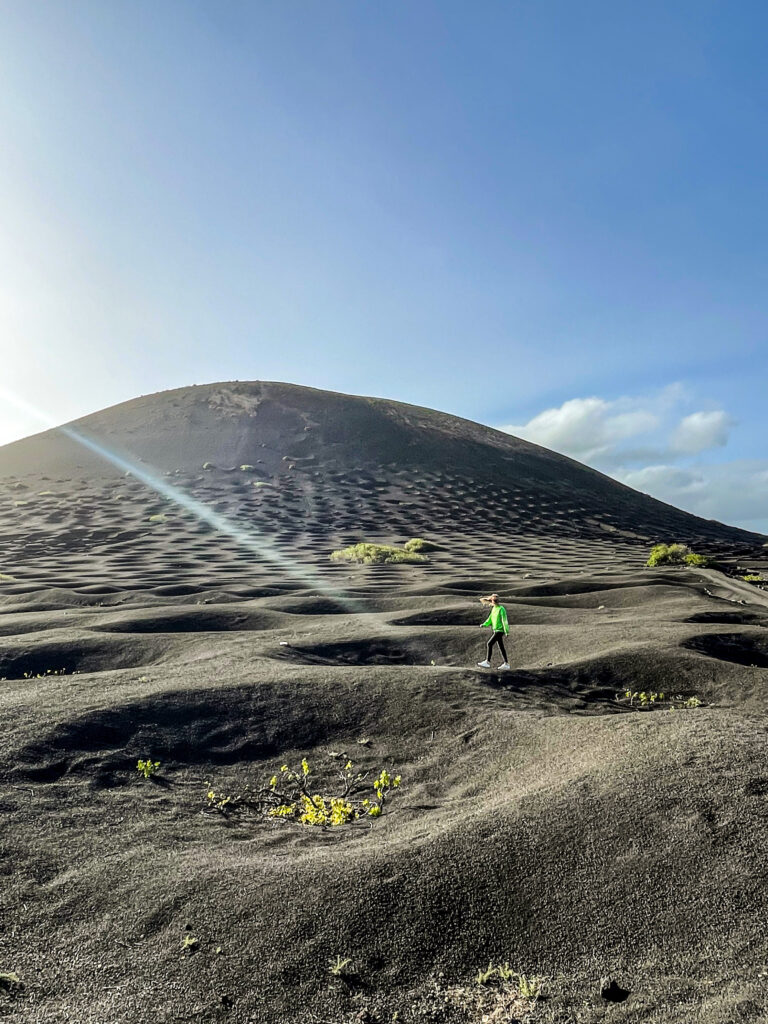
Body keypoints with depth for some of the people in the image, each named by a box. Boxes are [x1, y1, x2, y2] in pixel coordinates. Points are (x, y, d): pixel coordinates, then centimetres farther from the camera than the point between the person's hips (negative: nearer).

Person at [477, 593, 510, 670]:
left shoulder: (501, 609, -14)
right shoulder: (493, 609, 11)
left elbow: (504, 620, -17)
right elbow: (490, 619, 16)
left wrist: (506, 631, -19)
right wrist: (484, 625, 3)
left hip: (500, 630, -9)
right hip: (495, 630, 9)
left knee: (490, 644, -12)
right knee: (501, 647, 10)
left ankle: (487, 662, -9)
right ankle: (506, 664, 15)